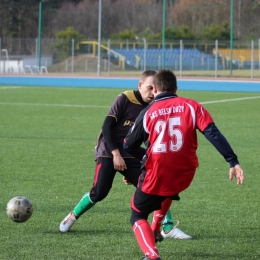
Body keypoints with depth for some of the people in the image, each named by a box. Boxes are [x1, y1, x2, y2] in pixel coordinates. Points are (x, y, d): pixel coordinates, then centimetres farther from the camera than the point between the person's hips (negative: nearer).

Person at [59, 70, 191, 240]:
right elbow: (107, 126, -13)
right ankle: (73, 217, 11)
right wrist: (116, 154, -19)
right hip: (109, 152, -5)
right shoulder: (125, 99, -10)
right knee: (99, 193, -14)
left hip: (130, 156, 5)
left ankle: (168, 228, -3)